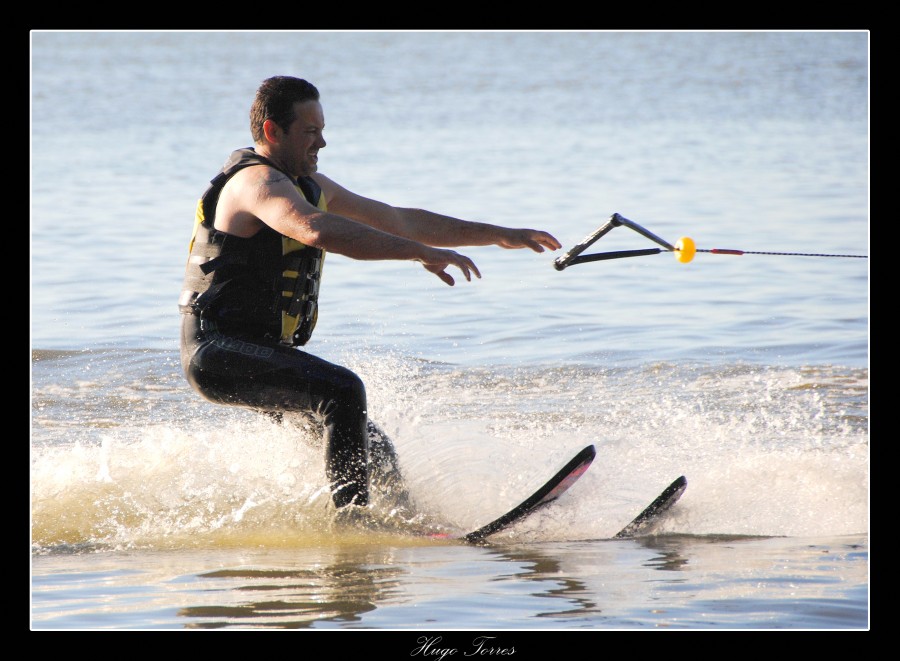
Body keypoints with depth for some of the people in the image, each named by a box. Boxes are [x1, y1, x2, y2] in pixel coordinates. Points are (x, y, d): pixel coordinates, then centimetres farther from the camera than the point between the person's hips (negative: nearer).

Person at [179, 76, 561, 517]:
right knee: (342, 391, -29)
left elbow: (397, 221, 21)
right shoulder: (258, 181, -17)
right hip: (218, 353, -10)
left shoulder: (307, 184, 15)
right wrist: (422, 252, -41)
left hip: (263, 353, 10)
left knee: (373, 451, 9)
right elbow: (318, 230, -37)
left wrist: (499, 235, 18)